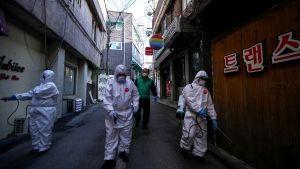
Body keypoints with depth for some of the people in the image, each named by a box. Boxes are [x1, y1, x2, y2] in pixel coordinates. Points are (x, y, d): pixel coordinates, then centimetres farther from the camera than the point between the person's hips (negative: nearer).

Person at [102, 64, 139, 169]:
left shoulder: (130, 83, 3)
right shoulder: (110, 83, -5)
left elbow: (135, 94, 14)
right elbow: (107, 98, -11)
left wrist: (135, 105, 5)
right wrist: (110, 110, -21)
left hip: (127, 113, 2)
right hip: (113, 113, -2)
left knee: (126, 134, 14)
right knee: (111, 135, 6)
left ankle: (123, 151, 37)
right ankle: (109, 158, 21)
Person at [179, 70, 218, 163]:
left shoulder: (205, 90, 17)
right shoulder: (189, 87, 3)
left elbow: (210, 105, 15)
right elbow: (190, 101, -11)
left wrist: (213, 118, 9)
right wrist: (199, 110, -20)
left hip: (202, 116, 5)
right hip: (191, 114, -5)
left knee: (202, 135, 9)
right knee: (189, 134, -7)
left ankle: (199, 154, 27)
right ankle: (184, 148, 22)